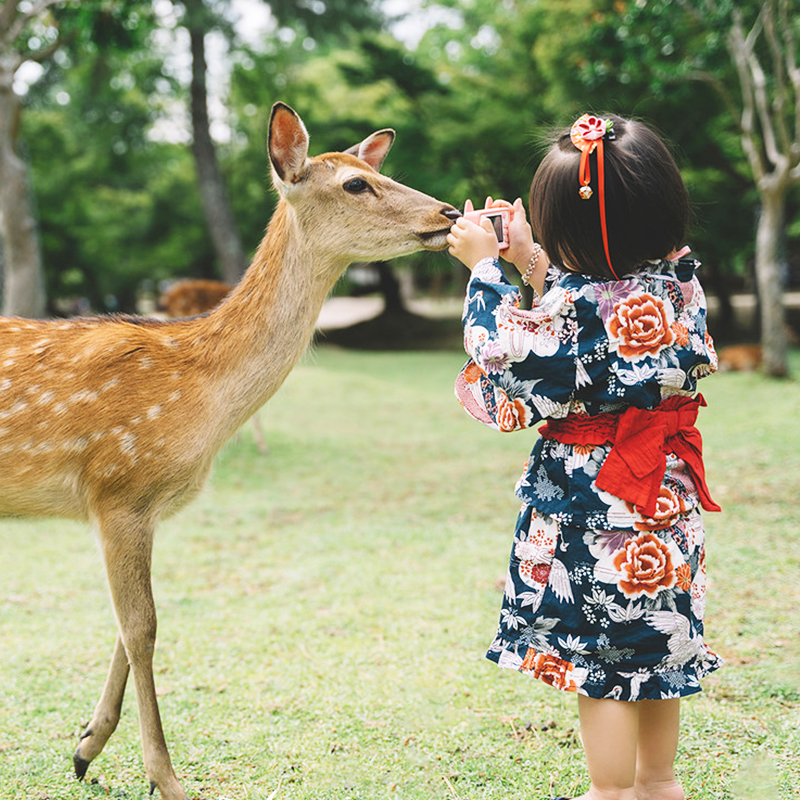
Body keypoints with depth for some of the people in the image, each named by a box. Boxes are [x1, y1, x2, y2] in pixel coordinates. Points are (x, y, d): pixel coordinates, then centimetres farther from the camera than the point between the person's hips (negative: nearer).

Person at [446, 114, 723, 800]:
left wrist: (486, 267, 1)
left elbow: (503, 358, -9)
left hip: (594, 510, -8)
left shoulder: (579, 303, -24)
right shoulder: (679, 280, -1)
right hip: (669, 502, 8)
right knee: (656, 642, 20)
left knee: (597, 657, 6)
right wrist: (530, 258, 13)